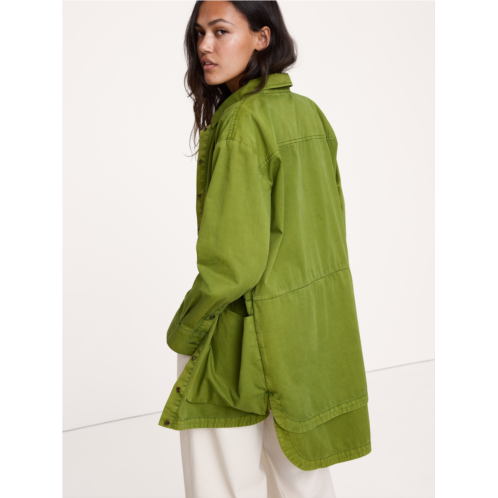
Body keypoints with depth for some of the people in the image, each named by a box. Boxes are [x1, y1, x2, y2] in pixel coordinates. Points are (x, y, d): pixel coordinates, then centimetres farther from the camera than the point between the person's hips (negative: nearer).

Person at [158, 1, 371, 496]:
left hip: (254, 339, -8)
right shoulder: (309, 112, 4)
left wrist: (182, 331, -8)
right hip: (318, 322, 8)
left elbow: (233, 260, -23)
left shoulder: (240, 123, -21)